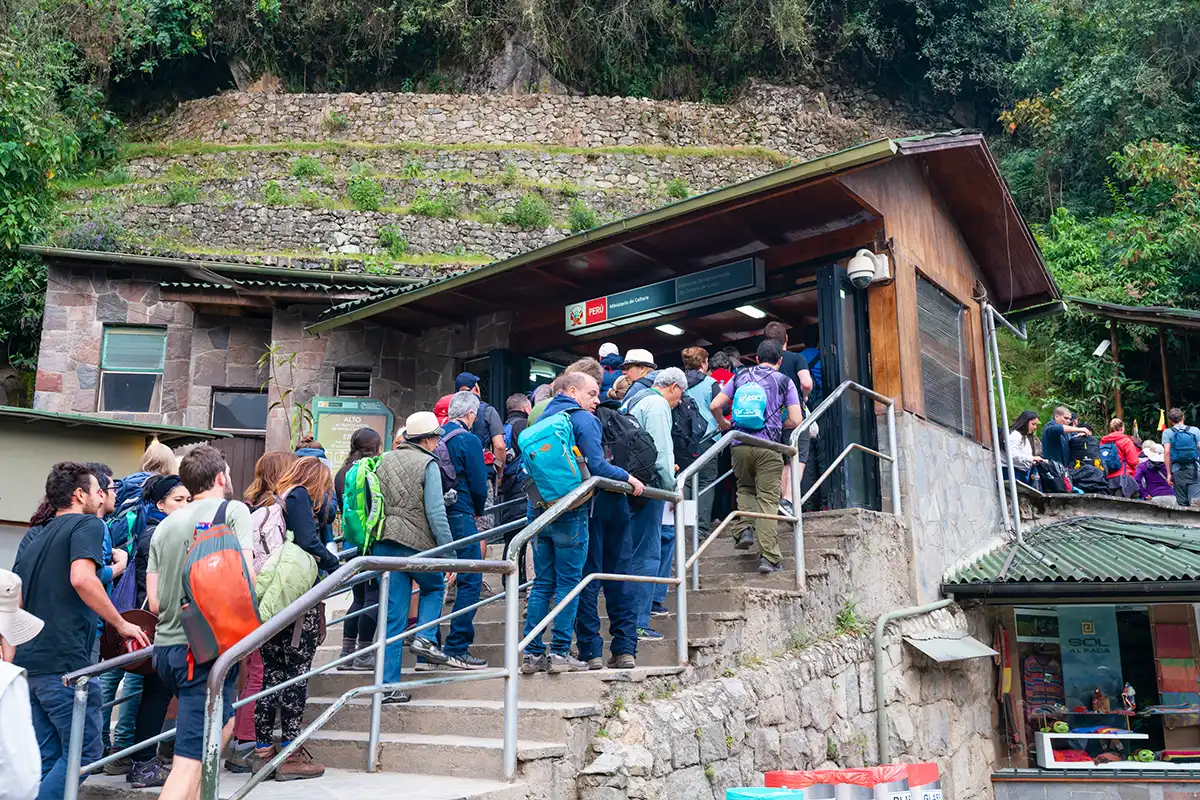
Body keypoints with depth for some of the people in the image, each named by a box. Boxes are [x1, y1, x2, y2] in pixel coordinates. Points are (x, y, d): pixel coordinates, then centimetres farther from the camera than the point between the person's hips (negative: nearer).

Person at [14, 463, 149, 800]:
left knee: (47, 757, 14)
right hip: (65, 661, -8)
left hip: (28, 660, 8)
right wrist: (122, 624, -14)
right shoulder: (87, 524, -6)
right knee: (84, 752, 0)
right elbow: (82, 579, -23)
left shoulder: (33, 535, 19)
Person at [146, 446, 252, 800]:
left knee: (222, 724, 27)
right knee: (190, 760, -8)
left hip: (166, 647, 7)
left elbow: (153, 601, 9)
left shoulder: (165, 526, 15)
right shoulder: (233, 510, -2)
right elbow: (244, 577, -12)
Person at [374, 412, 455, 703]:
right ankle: (424, 636, 4)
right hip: (417, 545, -5)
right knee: (435, 587, 25)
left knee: (393, 618, 8)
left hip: (384, 545, 5)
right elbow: (435, 512, -11)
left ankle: (389, 685, 8)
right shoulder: (428, 465, -5)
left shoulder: (385, 461, 14)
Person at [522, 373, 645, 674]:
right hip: (570, 512, -6)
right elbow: (597, 466, -15)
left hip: (538, 509, 7)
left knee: (542, 582, 11)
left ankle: (533, 653, 10)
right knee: (568, 582, 1)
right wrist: (629, 478, -3)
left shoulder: (542, 418, 16)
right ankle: (560, 652, 2)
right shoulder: (584, 420, -6)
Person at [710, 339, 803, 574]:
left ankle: (743, 529, 5)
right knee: (768, 499, -1)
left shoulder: (740, 377, 14)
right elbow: (795, 420, 2)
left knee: (745, 488, 25)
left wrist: (722, 423, 30)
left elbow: (715, 405, 10)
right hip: (768, 446, -2)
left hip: (740, 445, 2)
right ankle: (769, 557, -4)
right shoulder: (784, 381, 8)